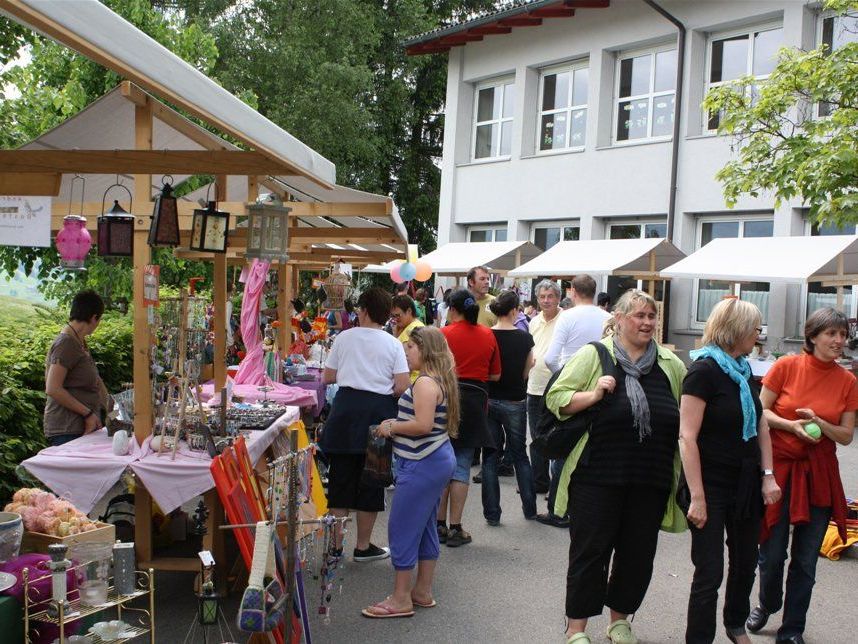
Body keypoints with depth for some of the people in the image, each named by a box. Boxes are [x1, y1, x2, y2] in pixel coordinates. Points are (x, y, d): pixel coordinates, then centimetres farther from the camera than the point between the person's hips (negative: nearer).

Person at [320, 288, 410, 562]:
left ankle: (336, 545, 14)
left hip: (346, 407, 1)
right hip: (379, 411, -1)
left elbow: (327, 377, 8)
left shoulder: (344, 337, 2)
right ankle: (363, 546, 18)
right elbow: (401, 387, -8)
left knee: (341, 476, 9)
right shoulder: (393, 344, -2)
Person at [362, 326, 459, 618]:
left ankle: (401, 599, 4)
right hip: (438, 459, 11)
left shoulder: (425, 383, -18)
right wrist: (396, 423, 9)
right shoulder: (440, 380, 13)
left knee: (402, 528, -3)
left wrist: (392, 427, -13)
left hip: (421, 464, -10)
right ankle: (423, 591, 25)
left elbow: (423, 425, -26)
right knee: (425, 526, 16)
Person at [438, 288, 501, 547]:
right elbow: (495, 375, 8)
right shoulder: (488, 335, 3)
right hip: (475, 401, 1)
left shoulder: (444, 334, -5)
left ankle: (439, 525, 15)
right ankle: (455, 528, 7)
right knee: (462, 466, 6)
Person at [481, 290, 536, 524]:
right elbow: (526, 373, 1)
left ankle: (492, 513, 9)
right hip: (515, 402, 0)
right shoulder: (525, 338, -8)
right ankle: (530, 509, 21)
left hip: (489, 400, 0)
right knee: (519, 456, 15)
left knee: (490, 457, 8)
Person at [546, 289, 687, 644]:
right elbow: (555, 398, -4)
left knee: (638, 554, 13)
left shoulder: (671, 365, 8)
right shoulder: (594, 355, -3)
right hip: (599, 478, -4)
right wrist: (593, 394, -20)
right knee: (590, 551, 3)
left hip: (651, 482, 4)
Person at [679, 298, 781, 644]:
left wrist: (768, 476, 2)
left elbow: (761, 427, 13)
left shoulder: (744, 371, 8)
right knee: (710, 573, -2)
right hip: (713, 486, -8)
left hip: (746, 486, 8)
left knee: (745, 563, 20)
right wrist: (697, 497, -22)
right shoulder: (704, 370, -16)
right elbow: (687, 437, -20)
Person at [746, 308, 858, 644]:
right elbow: (760, 413, -1)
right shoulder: (786, 366, -5)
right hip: (778, 467, -2)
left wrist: (819, 423, -15)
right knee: (772, 554, 4)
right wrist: (793, 426, -17)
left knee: (805, 560, 6)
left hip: (819, 474, 2)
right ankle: (767, 605, 35)